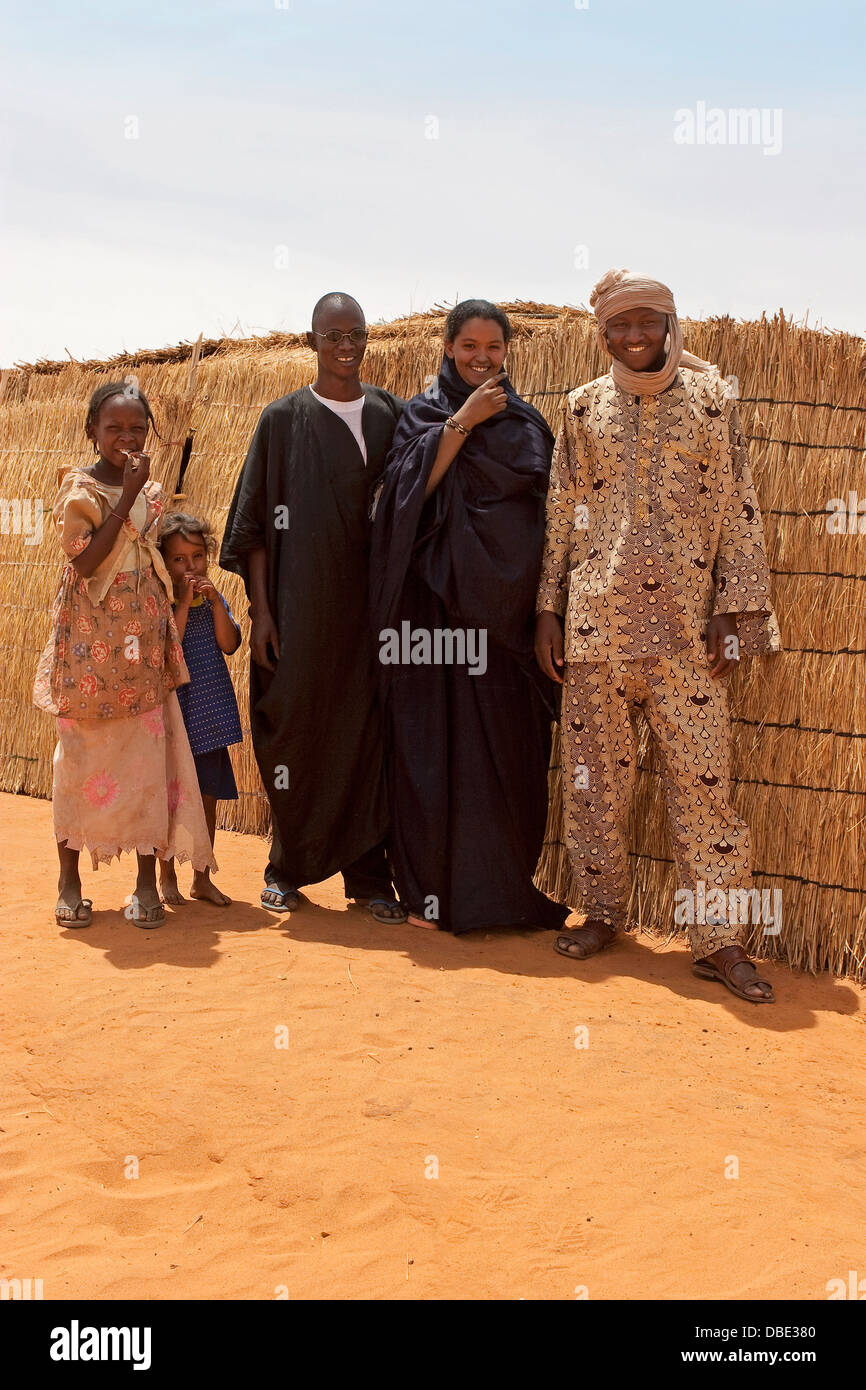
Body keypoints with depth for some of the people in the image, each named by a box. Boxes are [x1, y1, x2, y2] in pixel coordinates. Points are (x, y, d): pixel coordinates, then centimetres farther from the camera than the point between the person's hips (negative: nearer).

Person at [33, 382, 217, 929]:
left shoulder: (151, 490, 10)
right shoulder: (79, 488, -5)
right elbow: (86, 561, -19)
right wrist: (128, 495, -20)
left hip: (144, 636, 4)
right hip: (90, 638, -4)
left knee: (149, 754, 1)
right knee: (81, 752, 3)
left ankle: (148, 881, 8)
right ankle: (70, 879, 15)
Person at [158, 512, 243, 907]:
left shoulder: (214, 600, 7)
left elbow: (229, 645, -5)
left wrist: (215, 602, -13)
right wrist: (183, 604, -20)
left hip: (212, 715, 5)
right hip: (174, 714, -4)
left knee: (208, 797, 11)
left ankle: (202, 878, 22)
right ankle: (167, 877, 19)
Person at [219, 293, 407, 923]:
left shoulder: (390, 414, 8)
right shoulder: (283, 418, 2)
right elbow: (254, 520, 1)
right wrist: (261, 609, -7)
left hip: (370, 599, 2)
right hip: (301, 603, -1)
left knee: (367, 728, 3)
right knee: (297, 725, 3)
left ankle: (369, 873, 11)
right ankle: (288, 866, 17)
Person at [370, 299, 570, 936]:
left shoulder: (525, 421, 12)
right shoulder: (423, 412, 6)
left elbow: (544, 499, 7)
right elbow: (415, 484, -11)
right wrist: (462, 421, -13)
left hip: (504, 601, 2)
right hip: (438, 600, -2)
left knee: (509, 746, 2)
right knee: (436, 743, -1)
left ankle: (508, 887, 12)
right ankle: (436, 889, 7)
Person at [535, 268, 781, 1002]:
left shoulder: (711, 400, 6)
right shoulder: (583, 408, 11)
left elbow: (738, 511, 3)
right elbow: (560, 514, 12)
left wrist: (734, 613, -4)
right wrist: (548, 608, 6)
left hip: (684, 621, -2)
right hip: (596, 617, 2)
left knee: (702, 774, -4)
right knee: (595, 772, 6)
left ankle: (718, 937, 3)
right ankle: (605, 912, 22)